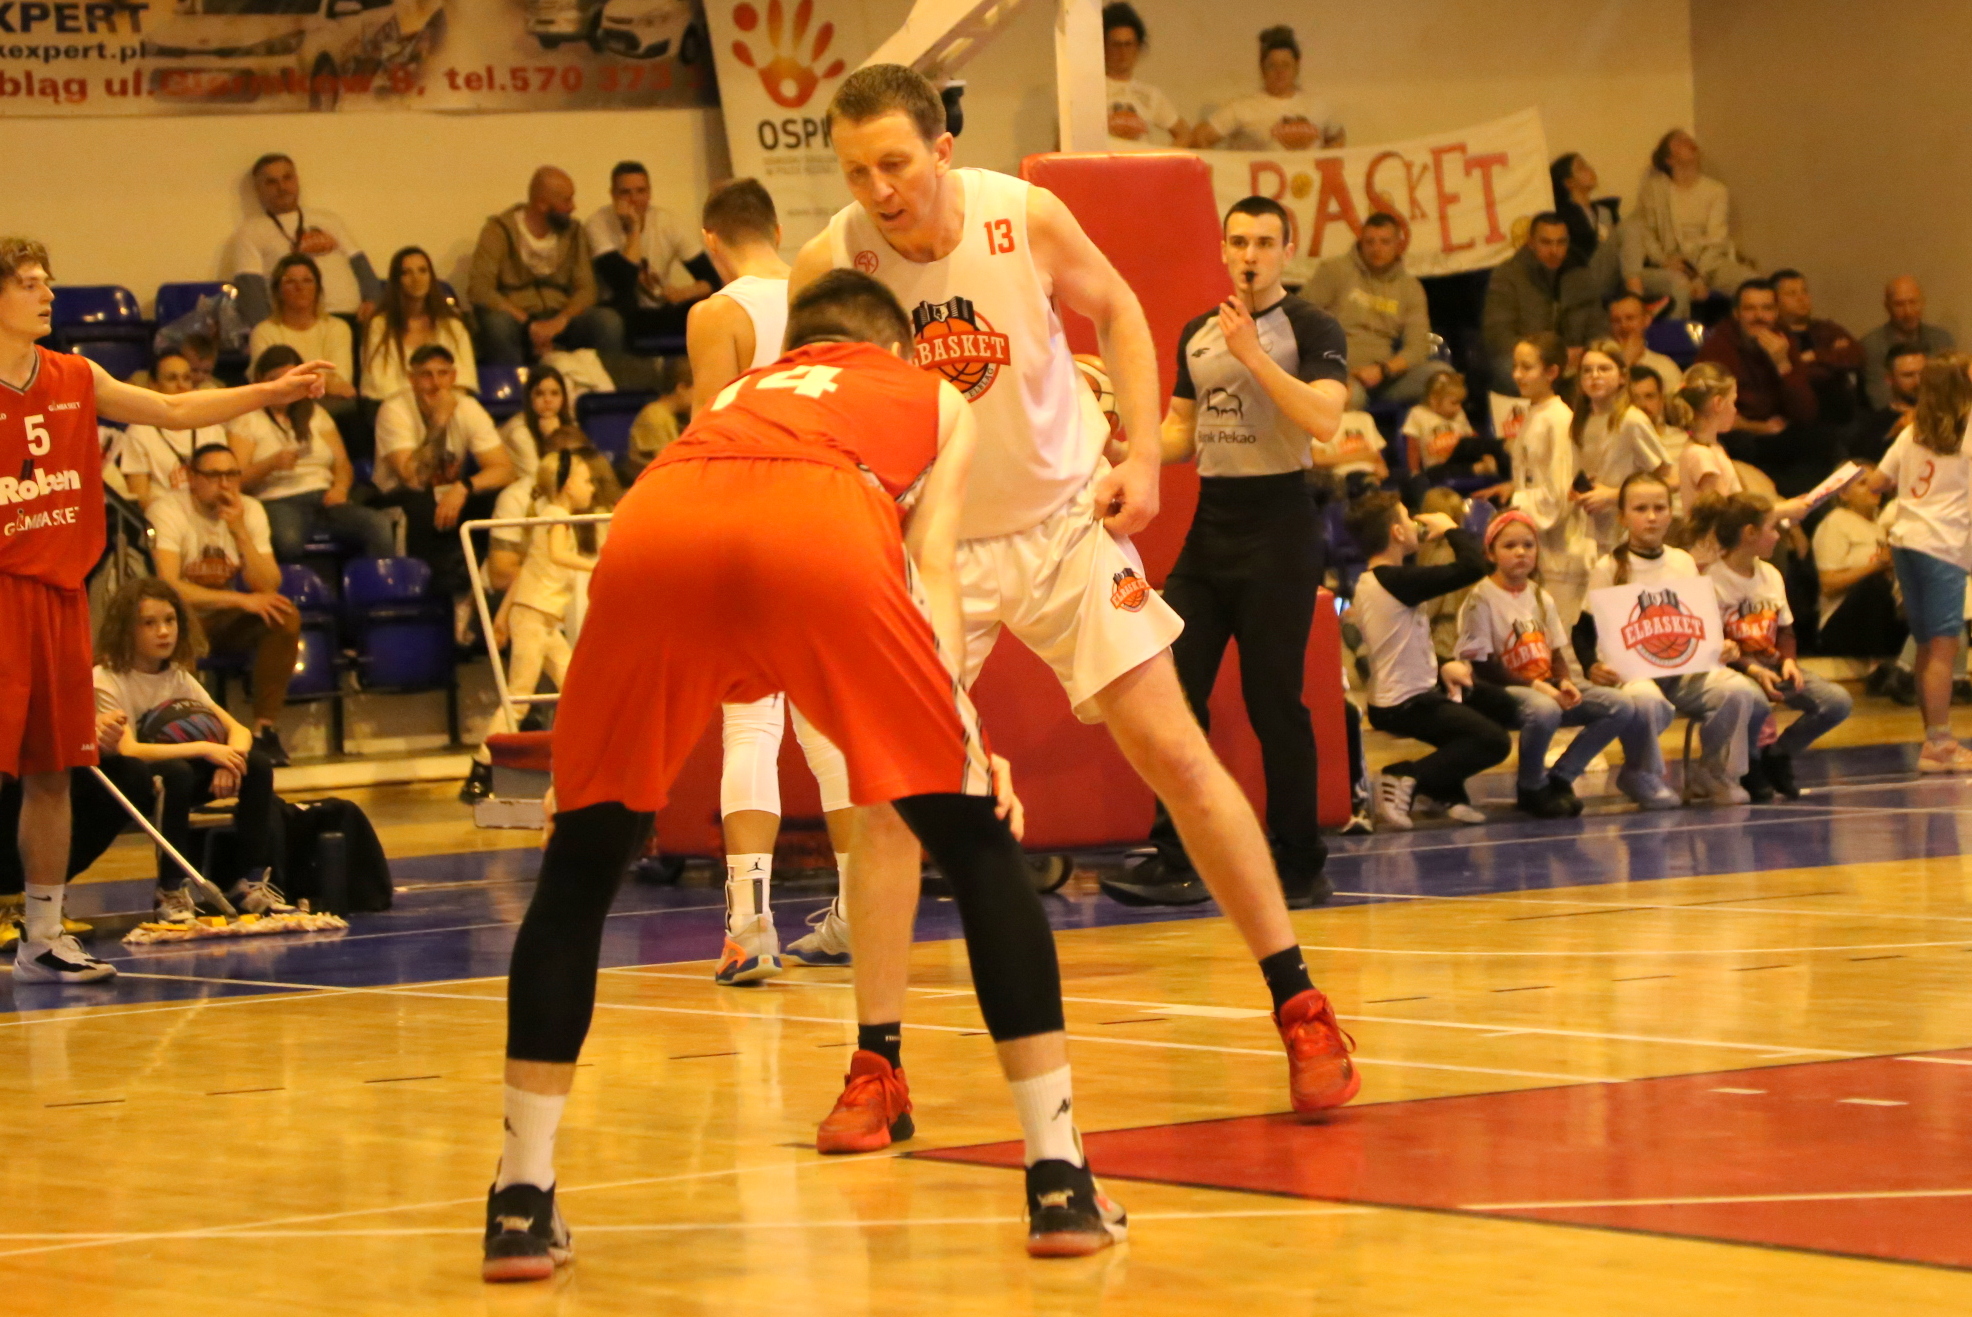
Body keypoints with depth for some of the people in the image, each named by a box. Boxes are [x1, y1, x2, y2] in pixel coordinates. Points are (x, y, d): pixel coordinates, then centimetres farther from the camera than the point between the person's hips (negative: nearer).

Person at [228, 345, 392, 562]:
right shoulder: (246, 420, 11)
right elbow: (238, 480, 1)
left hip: (325, 498, 4)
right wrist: (271, 463, -17)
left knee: (379, 525, -27)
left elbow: (343, 465, 20)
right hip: (278, 501, -4)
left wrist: (340, 488, -4)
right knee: (287, 539, -42)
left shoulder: (315, 414, 26)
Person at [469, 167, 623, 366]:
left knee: (609, 321, -25)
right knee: (498, 323, -37)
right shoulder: (500, 230, -3)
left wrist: (561, 319, -20)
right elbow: (478, 289, -13)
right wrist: (529, 325, -22)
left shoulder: (574, 233, 10)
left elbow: (586, 290, 3)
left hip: (560, 320, 3)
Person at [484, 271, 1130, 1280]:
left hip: (653, 526, 3)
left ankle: (522, 1206, 17)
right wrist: (962, 732, 13)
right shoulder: (935, 397, 36)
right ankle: (1060, 1185, 11)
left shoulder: (737, 394, 45)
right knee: (979, 845, 14)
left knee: (579, 872, 21)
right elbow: (930, 562, 19)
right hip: (825, 527, -2)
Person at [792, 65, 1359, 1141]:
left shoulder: (1026, 220, -17)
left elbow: (1114, 309, 3)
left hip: (1064, 519, 0)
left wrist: (1142, 453, -7)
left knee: (1175, 755, -2)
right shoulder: (828, 267, -19)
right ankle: (876, 1065, -2)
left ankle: (1299, 1008, 9)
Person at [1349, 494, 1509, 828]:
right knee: (1495, 742, -10)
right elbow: (1473, 566, -26)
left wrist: (1441, 668, 8)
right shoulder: (1399, 581, -21)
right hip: (1408, 706, -10)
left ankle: (1445, 792, 18)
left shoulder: (1367, 584, 10)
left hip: (1384, 702, 10)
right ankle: (1409, 779, -13)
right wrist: (1450, 529, -8)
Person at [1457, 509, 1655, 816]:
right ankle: (1531, 788, -15)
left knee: (1621, 707, -9)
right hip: (1502, 691, -7)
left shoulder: (1540, 597, 14)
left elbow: (1556, 653, 15)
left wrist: (1565, 682, -8)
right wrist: (1535, 686, -21)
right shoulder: (1482, 599, -8)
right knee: (1544, 710, -41)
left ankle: (1559, 778, -6)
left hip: (1547, 688, 7)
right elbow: (1483, 667, -13)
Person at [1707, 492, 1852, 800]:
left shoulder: (1770, 575, 12)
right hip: (1734, 669, -7)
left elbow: (1785, 630, 16)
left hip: (1772, 664, 7)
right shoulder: (1713, 580, -12)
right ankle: (1750, 763, -6)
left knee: (1839, 702, -12)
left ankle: (1777, 757, 8)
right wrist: (1752, 670, -28)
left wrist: (1788, 660, -6)